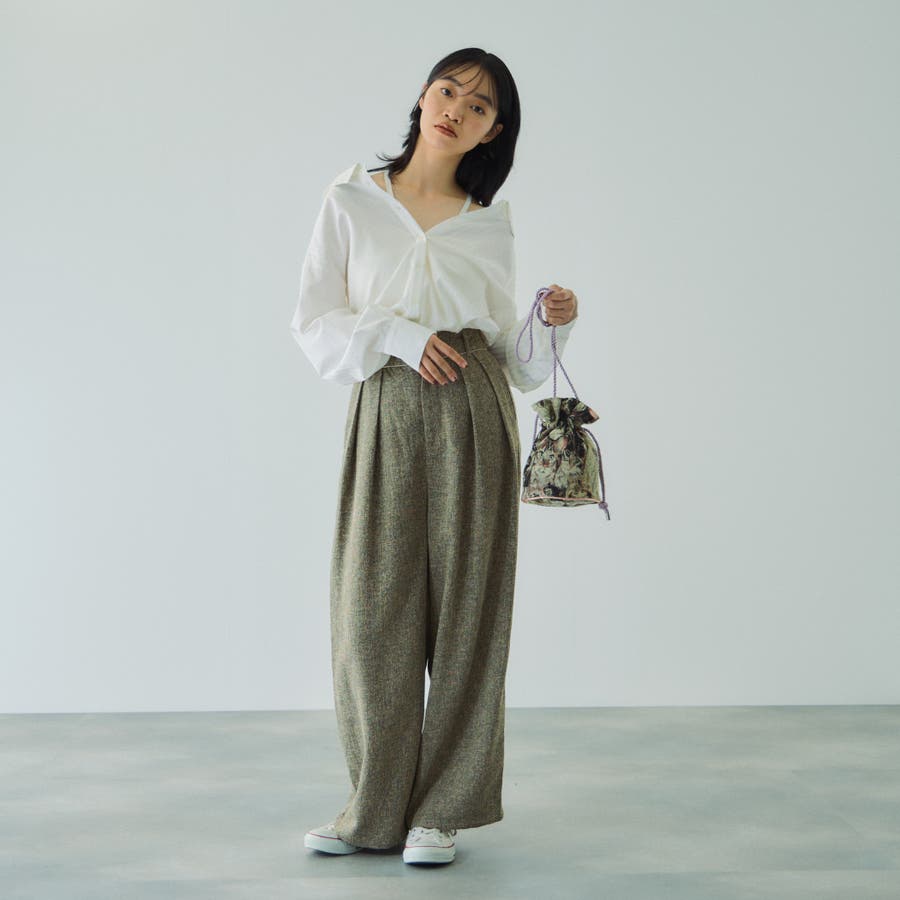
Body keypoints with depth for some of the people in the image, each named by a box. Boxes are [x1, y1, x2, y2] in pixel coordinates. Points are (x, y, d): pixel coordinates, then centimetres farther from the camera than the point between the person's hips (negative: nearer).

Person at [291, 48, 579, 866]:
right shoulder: (353, 200, 9)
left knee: (463, 603, 0)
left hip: (472, 413, 1)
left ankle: (444, 807, 11)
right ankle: (378, 805, 16)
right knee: (375, 604, 0)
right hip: (384, 410, 0)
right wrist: (397, 335, -10)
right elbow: (314, 321, 4)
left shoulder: (490, 223, 12)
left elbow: (511, 353, 13)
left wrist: (554, 326, -6)